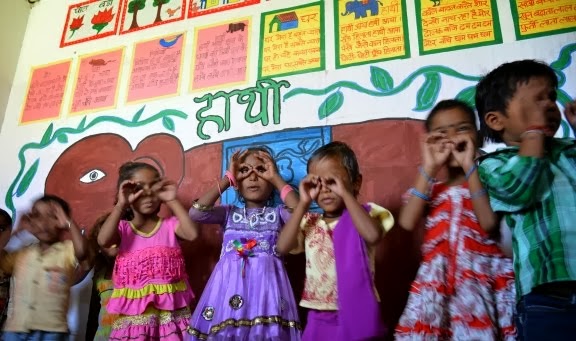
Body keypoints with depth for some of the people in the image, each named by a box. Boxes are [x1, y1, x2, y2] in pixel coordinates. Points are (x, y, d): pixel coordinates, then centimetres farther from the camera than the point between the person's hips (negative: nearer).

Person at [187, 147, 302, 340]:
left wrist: (276, 178, 0)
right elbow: (196, 213, -2)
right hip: (231, 284, 1)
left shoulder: (278, 213, 12)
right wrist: (227, 179, 3)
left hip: (266, 283, -1)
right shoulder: (229, 213, 14)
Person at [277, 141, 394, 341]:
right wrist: (303, 204, -9)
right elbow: (283, 247, -7)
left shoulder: (365, 213, -4)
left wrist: (345, 194, -21)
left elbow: (373, 235, -26)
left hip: (357, 315, -3)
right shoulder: (310, 223, 7)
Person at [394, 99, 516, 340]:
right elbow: (407, 223, -11)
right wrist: (428, 169, -10)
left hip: (482, 279, -2)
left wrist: (470, 167, -13)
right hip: (437, 282, 2)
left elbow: (489, 224, -14)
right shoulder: (429, 189, 9)